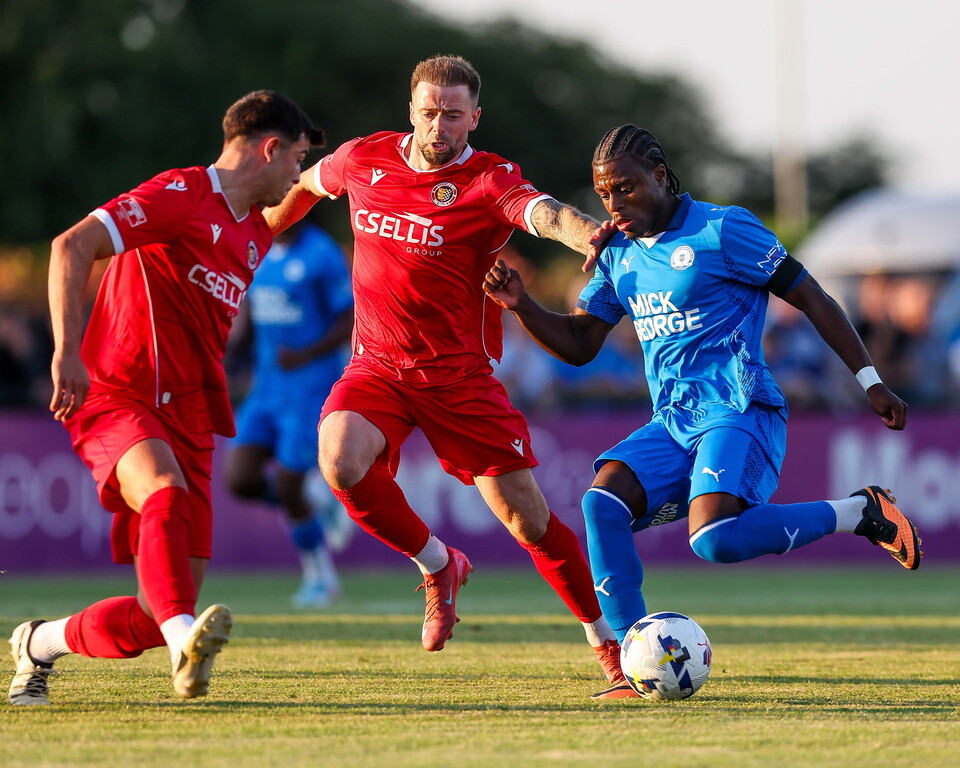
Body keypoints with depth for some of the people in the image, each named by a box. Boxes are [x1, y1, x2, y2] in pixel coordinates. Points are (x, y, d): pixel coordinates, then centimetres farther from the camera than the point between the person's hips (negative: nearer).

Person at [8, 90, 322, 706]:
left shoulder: (256, 235, 20)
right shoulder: (181, 194, -7)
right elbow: (73, 246, -18)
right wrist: (67, 350, -28)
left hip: (185, 424, 7)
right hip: (116, 400, -7)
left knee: (161, 616, -2)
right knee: (167, 494, -39)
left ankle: (42, 642, 22)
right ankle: (186, 642, -56)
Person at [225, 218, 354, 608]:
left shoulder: (322, 255, -12)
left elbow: (349, 323, -11)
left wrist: (306, 355, -23)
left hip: (310, 389, -6)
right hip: (266, 388, 6)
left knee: (288, 488, -6)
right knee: (240, 479, -7)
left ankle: (320, 578, 16)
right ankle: (317, 506, 18)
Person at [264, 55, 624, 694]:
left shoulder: (490, 182, -13)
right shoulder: (366, 160, 1)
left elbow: (547, 214, -35)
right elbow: (307, 185, 24)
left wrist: (589, 233, -57)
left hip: (459, 373, -3)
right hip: (376, 367, 3)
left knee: (528, 518, -5)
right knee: (341, 463, -27)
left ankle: (608, 642, 14)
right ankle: (438, 565, 1)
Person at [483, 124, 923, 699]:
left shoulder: (722, 230, -7)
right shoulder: (619, 256, 14)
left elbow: (810, 297, -3)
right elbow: (578, 345, 17)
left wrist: (870, 381, -3)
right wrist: (522, 306, -1)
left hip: (740, 413, -7)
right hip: (673, 424, 7)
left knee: (715, 539, -30)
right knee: (602, 502, -18)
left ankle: (861, 513, -8)